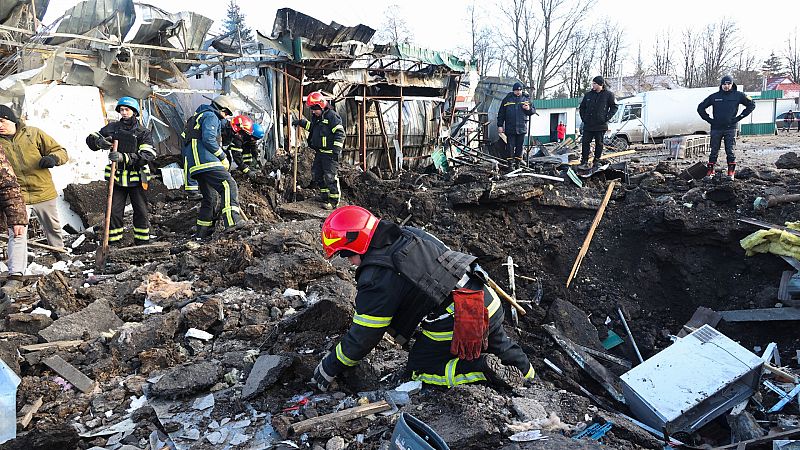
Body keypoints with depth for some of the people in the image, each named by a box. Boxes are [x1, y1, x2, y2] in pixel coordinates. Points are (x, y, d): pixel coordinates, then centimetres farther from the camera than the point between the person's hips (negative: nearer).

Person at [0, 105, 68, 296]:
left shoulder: (33, 133, -4)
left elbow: (61, 151, -1)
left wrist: (53, 158, -22)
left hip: (44, 192, 1)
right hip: (17, 196, 0)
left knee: (53, 226, 20)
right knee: (17, 233, -11)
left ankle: (59, 250, 48)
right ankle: (15, 276, -11)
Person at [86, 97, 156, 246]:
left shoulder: (143, 133, -3)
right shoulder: (112, 127, 7)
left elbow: (147, 156, -17)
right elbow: (90, 139, 11)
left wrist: (124, 157, -29)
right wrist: (99, 142, -13)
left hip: (137, 179, -2)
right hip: (117, 178, 2)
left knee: (141, 213, 7)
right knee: (114, 212, 1)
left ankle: (142, 244, 20)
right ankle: (113, 245, 10)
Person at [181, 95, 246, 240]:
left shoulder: (199, 116, 32)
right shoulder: (211, 116, -1)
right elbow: (209, 139, -17)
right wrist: (223, 158, -9)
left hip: (194, 164, 11)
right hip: (206, 162, -11)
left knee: (211, 198, 14)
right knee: (228, 185, -22)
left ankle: (202, 233, 16)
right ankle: (233, 221, -37)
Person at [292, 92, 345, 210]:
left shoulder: (332, 116, -14)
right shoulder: (316, 117, 14)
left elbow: (340, 134, -18)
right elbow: (312, 127, 34)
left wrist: (336, 150, -21)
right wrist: (301, 122, 20)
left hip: (330, 153, -10)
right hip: (320, 152, 10)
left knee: (330, 177, -8)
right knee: (316, 174, 16)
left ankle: (334, 201, 0)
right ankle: (324, 195, 30)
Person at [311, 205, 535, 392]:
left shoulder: (375, 281, -15)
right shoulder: (410, 233, 6)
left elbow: (363, 337, -7)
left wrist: (329, 368, 8)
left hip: (455, 326, -8)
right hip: (489, 302, 8)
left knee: (420, 369, 12)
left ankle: (481, 367, -3)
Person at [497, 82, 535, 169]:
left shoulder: (526, 99, 10)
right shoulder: (507, 99, 4)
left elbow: (533, 110, 16)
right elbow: (501, 113, 7)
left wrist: (529, 109, -7)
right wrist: (500, 125, 1)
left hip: (522, 128, 2)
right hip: (510, 128, -2)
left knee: (519, 146, 7)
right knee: (510, 146, -3)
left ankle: (517, 163, 16)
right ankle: (510, 163, 3)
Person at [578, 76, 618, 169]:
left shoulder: (608, 94, 1)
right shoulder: (588, 95, 10)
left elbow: (614, 107, 4)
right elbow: (582, 107, 20)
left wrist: (607, 118, -6)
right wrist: (583, 118, 8)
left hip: (601, 125, -3)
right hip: (588, 125, 3)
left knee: (599, 144, 5)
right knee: (585, 142, -4)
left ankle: (597, 161, 16)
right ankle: (584, 162, 1)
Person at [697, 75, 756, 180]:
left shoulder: (738, 95, 4)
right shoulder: (714, 96, 6)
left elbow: (751, 105, 9)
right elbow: (700, 108, 13)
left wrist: (739, 117, 1)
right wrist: (709, 119, 4)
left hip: (730, 128, -1)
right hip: (716, 128, 1)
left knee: (730, 151, -2)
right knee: (714, 151, 3)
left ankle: (731, 172, 4)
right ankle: (710, 171, 9)